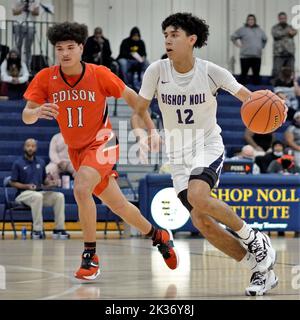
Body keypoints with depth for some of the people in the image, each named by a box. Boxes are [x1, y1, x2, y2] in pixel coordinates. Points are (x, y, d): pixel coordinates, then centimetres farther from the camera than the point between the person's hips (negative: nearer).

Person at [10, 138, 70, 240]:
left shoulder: (40, 162, 13)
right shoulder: (18, 163, -3)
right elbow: (13, 183, -4)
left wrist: (49, 183, -1)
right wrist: (27, 186, -18)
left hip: (40, 192, 5)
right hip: (23, 194, -5)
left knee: (59, 196, -19)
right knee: (38, 196, -39)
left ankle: (59, 229, -20)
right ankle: (36, 231, -35)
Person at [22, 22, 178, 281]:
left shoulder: (99, 74, -17)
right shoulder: (46, 78, -11)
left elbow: (130, 96, -3)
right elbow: (26, 117, -14)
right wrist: (36, 111, -38)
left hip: (101, 142, -4)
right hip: (76, 149, 4)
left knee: (81, 188, -30)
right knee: (117, 205, 13)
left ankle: (90, 256, -18)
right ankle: (159, 236, 36)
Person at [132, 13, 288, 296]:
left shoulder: (211, 72, -13)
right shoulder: (156, 71, -8)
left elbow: (250, 98, -7)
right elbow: (138, 112, -1)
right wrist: (143, 132, -23)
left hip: (209, 146, -3)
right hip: (178, 155, 3)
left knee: (197, 196, -33)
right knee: (202, 223, -9)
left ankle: (254, 238, -11)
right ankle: (261, 268, 6)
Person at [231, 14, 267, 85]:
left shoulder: (259, 30, 14)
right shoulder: (242, 30, 0)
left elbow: (265, 39, 30)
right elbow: (233, 37, 5)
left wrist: (261, 46, 20)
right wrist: (238, 44, 0)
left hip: (257, 56, 4)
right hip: (245, 56, -4)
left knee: (256, 74, 5)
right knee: (244, 73, -3)